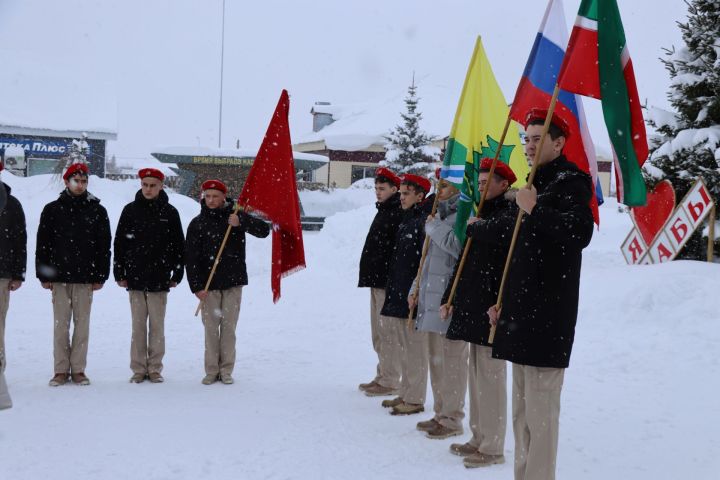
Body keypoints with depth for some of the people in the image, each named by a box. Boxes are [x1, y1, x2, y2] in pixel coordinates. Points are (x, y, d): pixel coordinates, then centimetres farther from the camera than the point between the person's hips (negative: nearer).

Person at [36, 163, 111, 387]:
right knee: (61, 324, 2)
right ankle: (61, 370, 9)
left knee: (82, 324, 3)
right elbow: (42, 244, 6)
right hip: (59, 277, 0)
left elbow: (104, 246, 5)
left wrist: (100, 276, 0)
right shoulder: (52, 209, 6)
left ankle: (78, 369, 11)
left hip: (86, 277, 0)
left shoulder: (97, 210, 6)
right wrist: (44, 275, 0)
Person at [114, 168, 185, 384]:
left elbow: (179, 245, 6)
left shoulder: (169, 212, 3)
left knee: (157, 325, 4)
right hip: (135, 277, 1)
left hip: (160, 278, -1)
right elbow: (119, 243, 7)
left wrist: (177, 274, 2)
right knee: (138, 325, 5)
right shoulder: (130, 210, 5)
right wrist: (119, 273, 3)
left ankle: (155, 369, 13)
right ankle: (138, 369, 13)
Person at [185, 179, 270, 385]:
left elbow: (264, 230, -8)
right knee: (211, 327, 2)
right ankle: (211, 371, 11)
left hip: (233, 282, 0)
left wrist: (241, 222, -23)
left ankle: (226, 371, 12)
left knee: (229, 327, 4)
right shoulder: (197, 223, 2)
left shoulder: (236, 216, 3)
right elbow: (191, 258, -1)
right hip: (208, 283, 0)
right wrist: (197, 287, -9)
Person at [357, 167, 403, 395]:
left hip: (388, 281, -10)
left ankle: (390, 380, 2)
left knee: (387, 332, -5)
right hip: (376, 280, 11)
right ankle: (382, 375, 25)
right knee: (378, 333, 16)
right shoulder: (384, 211, 19)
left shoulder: (398, 213, -14)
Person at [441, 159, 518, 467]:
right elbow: (465, 261, 21)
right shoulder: (485, 214, 19)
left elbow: (496, 231, -30)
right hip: (473, 306, 9)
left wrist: (475, 225, -9)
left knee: (490, 376, -5)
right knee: (477, 376, 13)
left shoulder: (510, 213, -6)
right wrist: (450, 298, 19)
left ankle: (493, 448, 3)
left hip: (492, 308, -9)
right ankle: (480, 439, 22)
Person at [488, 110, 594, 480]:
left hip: (549, 312, -9)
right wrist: (504, 301, 23)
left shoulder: (573, 181, -6)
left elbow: (580, 234, -23)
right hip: (523, 310, 9)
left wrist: (535, 209, -21)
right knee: (522, 408, 14)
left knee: (540, 410, -9)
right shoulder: (535, 183, 20)